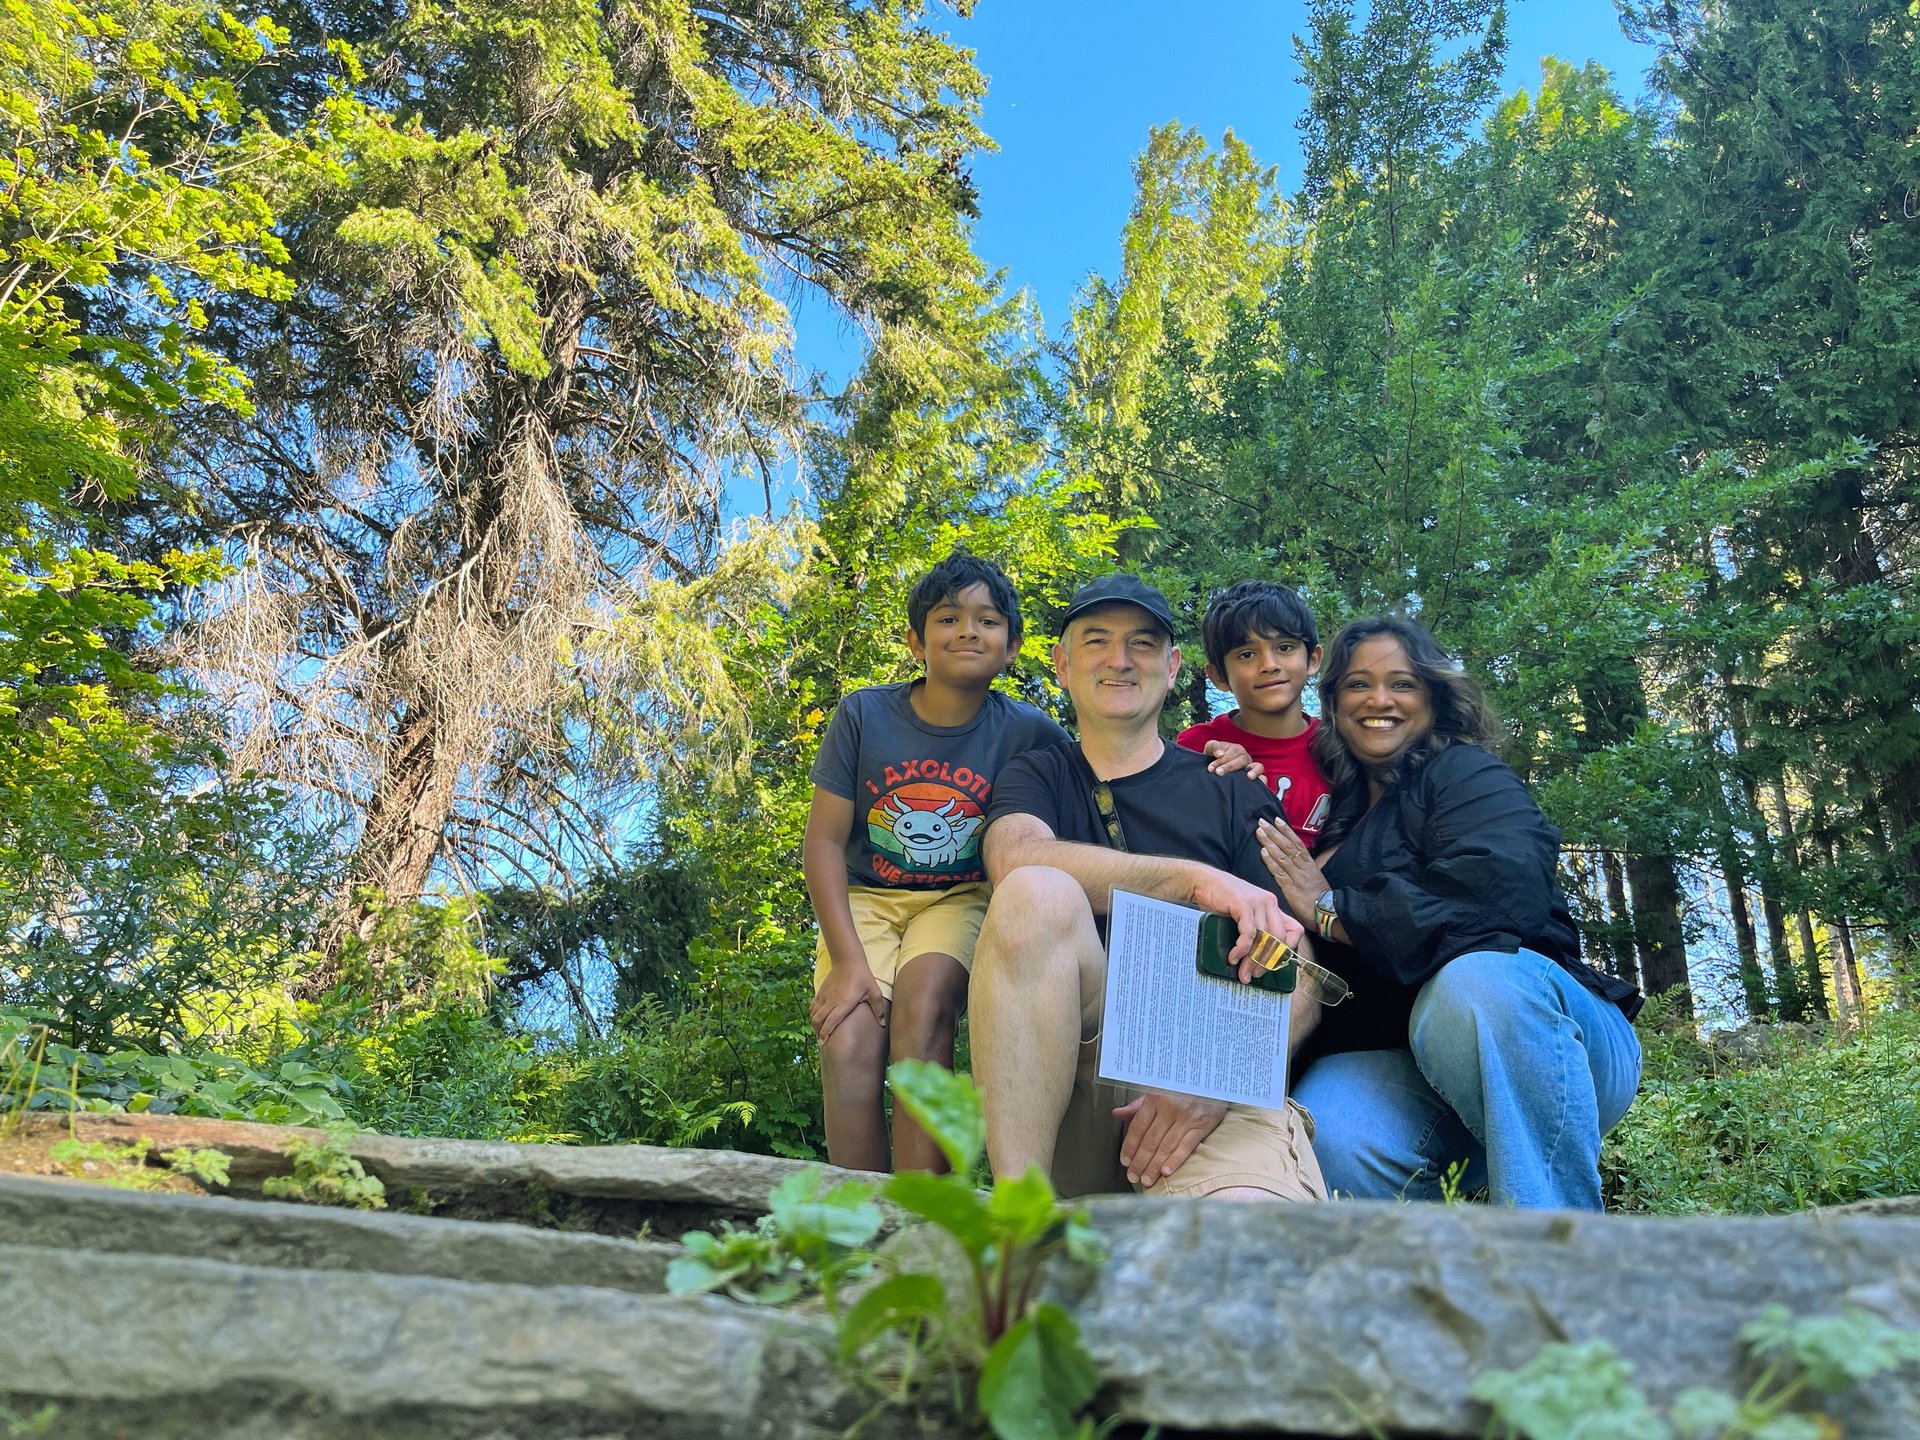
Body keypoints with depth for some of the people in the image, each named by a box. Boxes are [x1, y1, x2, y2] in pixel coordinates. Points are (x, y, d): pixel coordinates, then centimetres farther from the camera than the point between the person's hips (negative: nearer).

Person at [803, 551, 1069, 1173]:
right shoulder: (864, 715, -5)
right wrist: (848, 959, -14)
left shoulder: (1030, 733, -5)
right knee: (848, 1041, -26)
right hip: (866, 898, 1)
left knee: (923, 992, -32)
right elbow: (824, 841, -4)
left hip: (964, 899, -1)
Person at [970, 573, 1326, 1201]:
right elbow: (1015, 858, -9)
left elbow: (1297, 988, 6)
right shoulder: (1036, 777, 17)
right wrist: (1197, 880, -20)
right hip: (1064, 1079, 3)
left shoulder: (1234, 797, 15)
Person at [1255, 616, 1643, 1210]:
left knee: (1478, 977, -37)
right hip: (1399, 1066, 3)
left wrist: (1329, 910, -10)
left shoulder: (1468, 776, 2)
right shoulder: (1339, 812, 20)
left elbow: (1501, 893, -19)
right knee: (1326, 1139, -31)